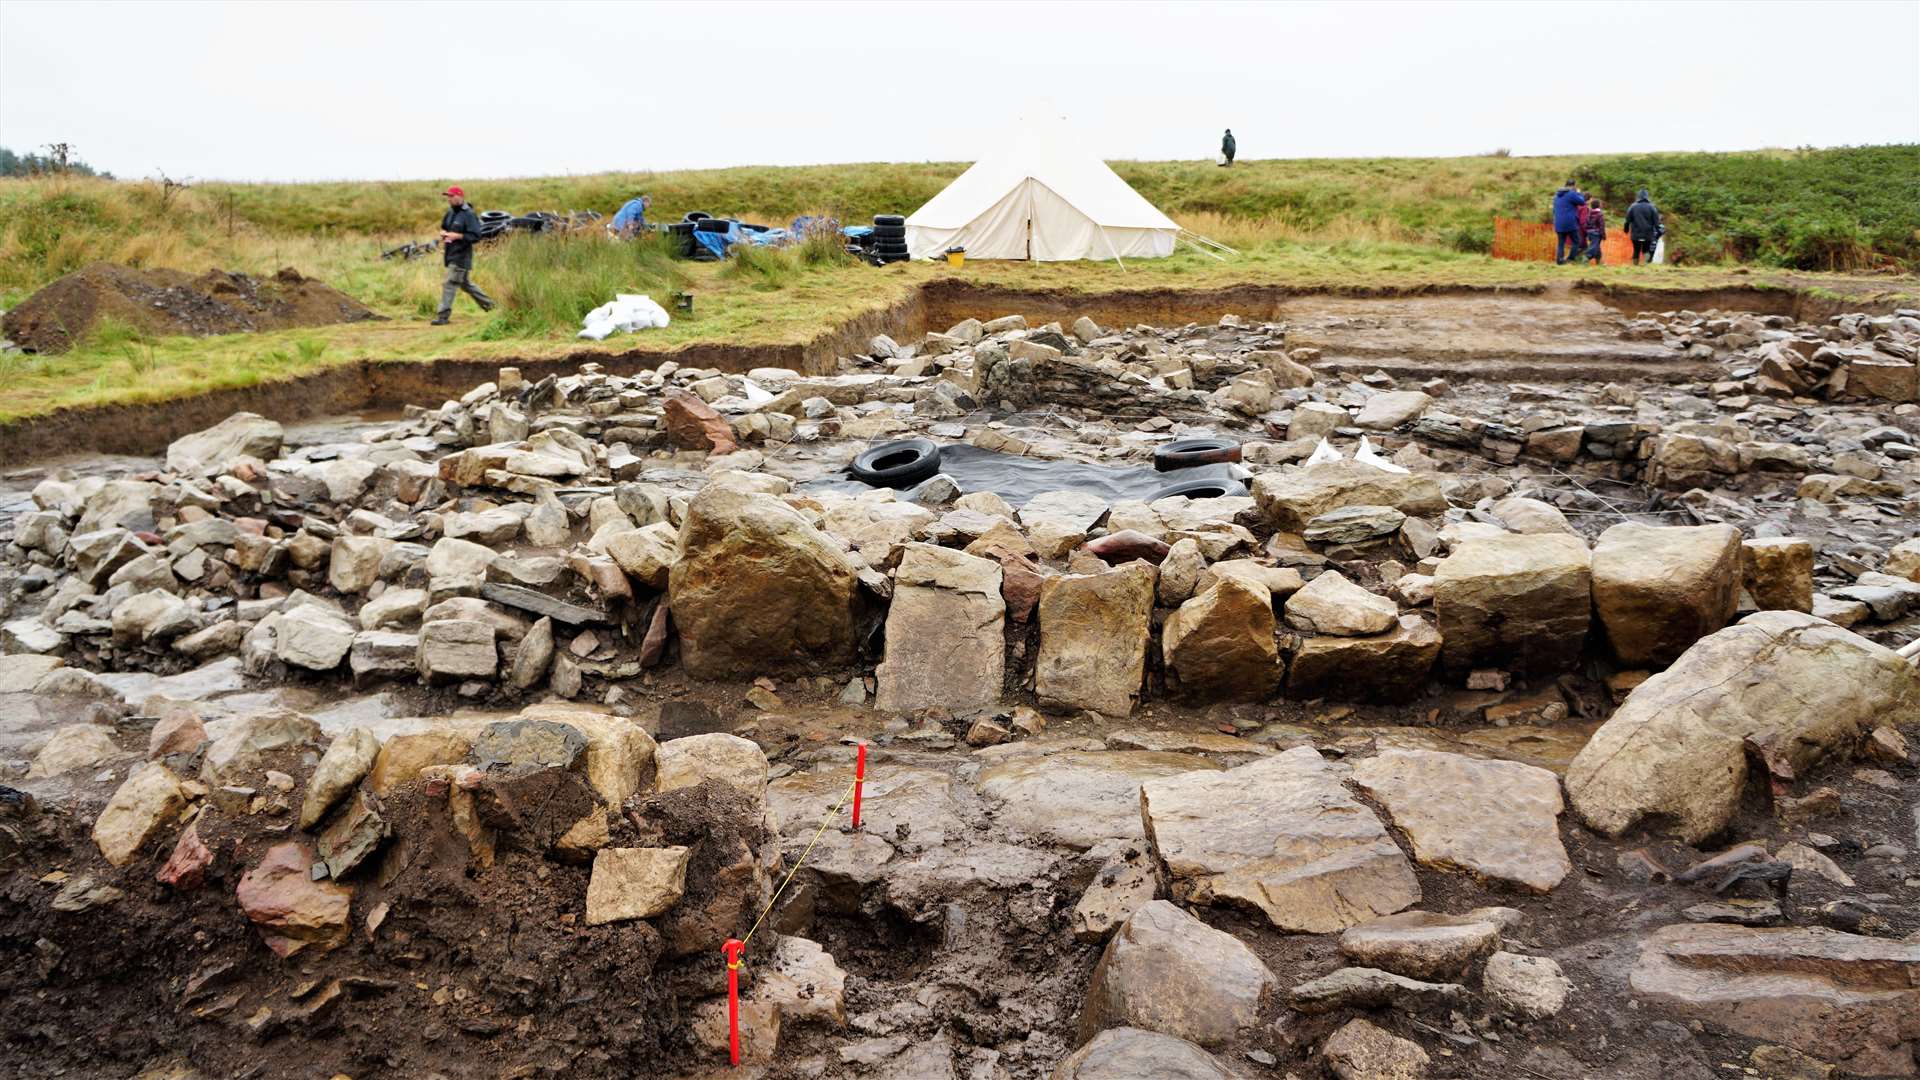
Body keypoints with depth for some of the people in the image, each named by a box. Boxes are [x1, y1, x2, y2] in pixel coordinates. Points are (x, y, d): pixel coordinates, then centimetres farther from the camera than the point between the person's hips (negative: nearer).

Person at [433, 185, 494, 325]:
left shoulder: (468, 214, -14)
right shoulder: (451, 212, 11)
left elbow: (475, 235, -19)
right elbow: (443, 226, 25)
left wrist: (457, 236, -24)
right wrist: (443, 232, 2)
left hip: (461, 256, -9)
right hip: (451, 254, 9)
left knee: (450, 285, -9)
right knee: (465, 284, 19)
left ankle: (443, 316, -6)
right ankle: (488, 303, 32)